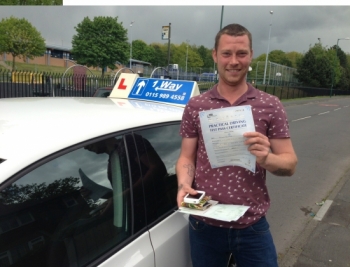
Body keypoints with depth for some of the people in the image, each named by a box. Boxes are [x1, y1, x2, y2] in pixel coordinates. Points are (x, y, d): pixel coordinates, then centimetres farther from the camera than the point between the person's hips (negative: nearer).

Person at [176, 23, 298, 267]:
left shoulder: (270, 106, -3)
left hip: (253, 228, 0)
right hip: (205, 226, 1)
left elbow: (290, 163, -2)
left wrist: (266, 159, -23)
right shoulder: (195, 106, 0)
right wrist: (184, 185, -17)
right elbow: (187, 156, 3)